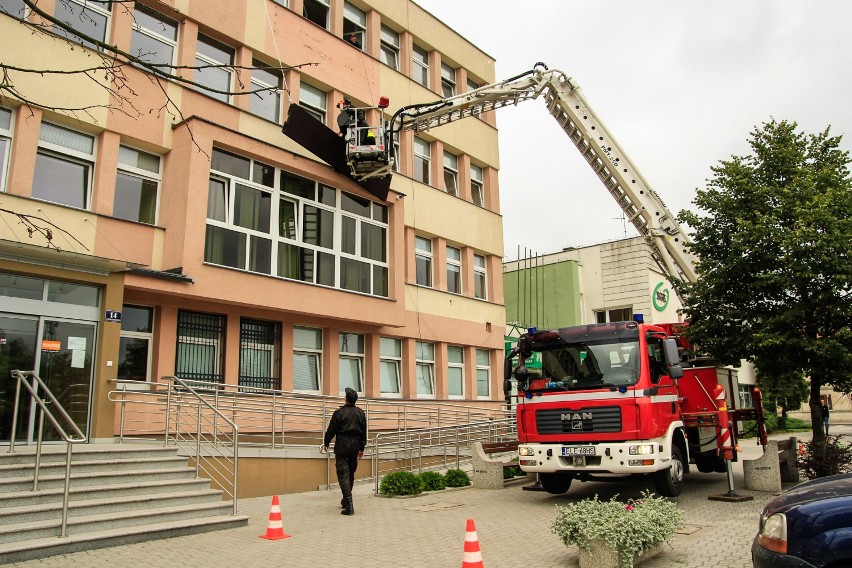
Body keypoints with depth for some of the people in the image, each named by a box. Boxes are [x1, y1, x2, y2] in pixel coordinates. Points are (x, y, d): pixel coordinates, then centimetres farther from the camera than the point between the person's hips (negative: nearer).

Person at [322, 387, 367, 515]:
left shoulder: (339, 412, -9)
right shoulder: (361, 413, 6)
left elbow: (331, 429, -4)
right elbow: (364, 432, 10)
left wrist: (326, 443, 11)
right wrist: (362, 448, 18)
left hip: (342, 447, -5)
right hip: (355, 447, 5)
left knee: (343, 474, -6)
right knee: (351, 473, 18)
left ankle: (349, 505, -16)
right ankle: (346, 500, 31)